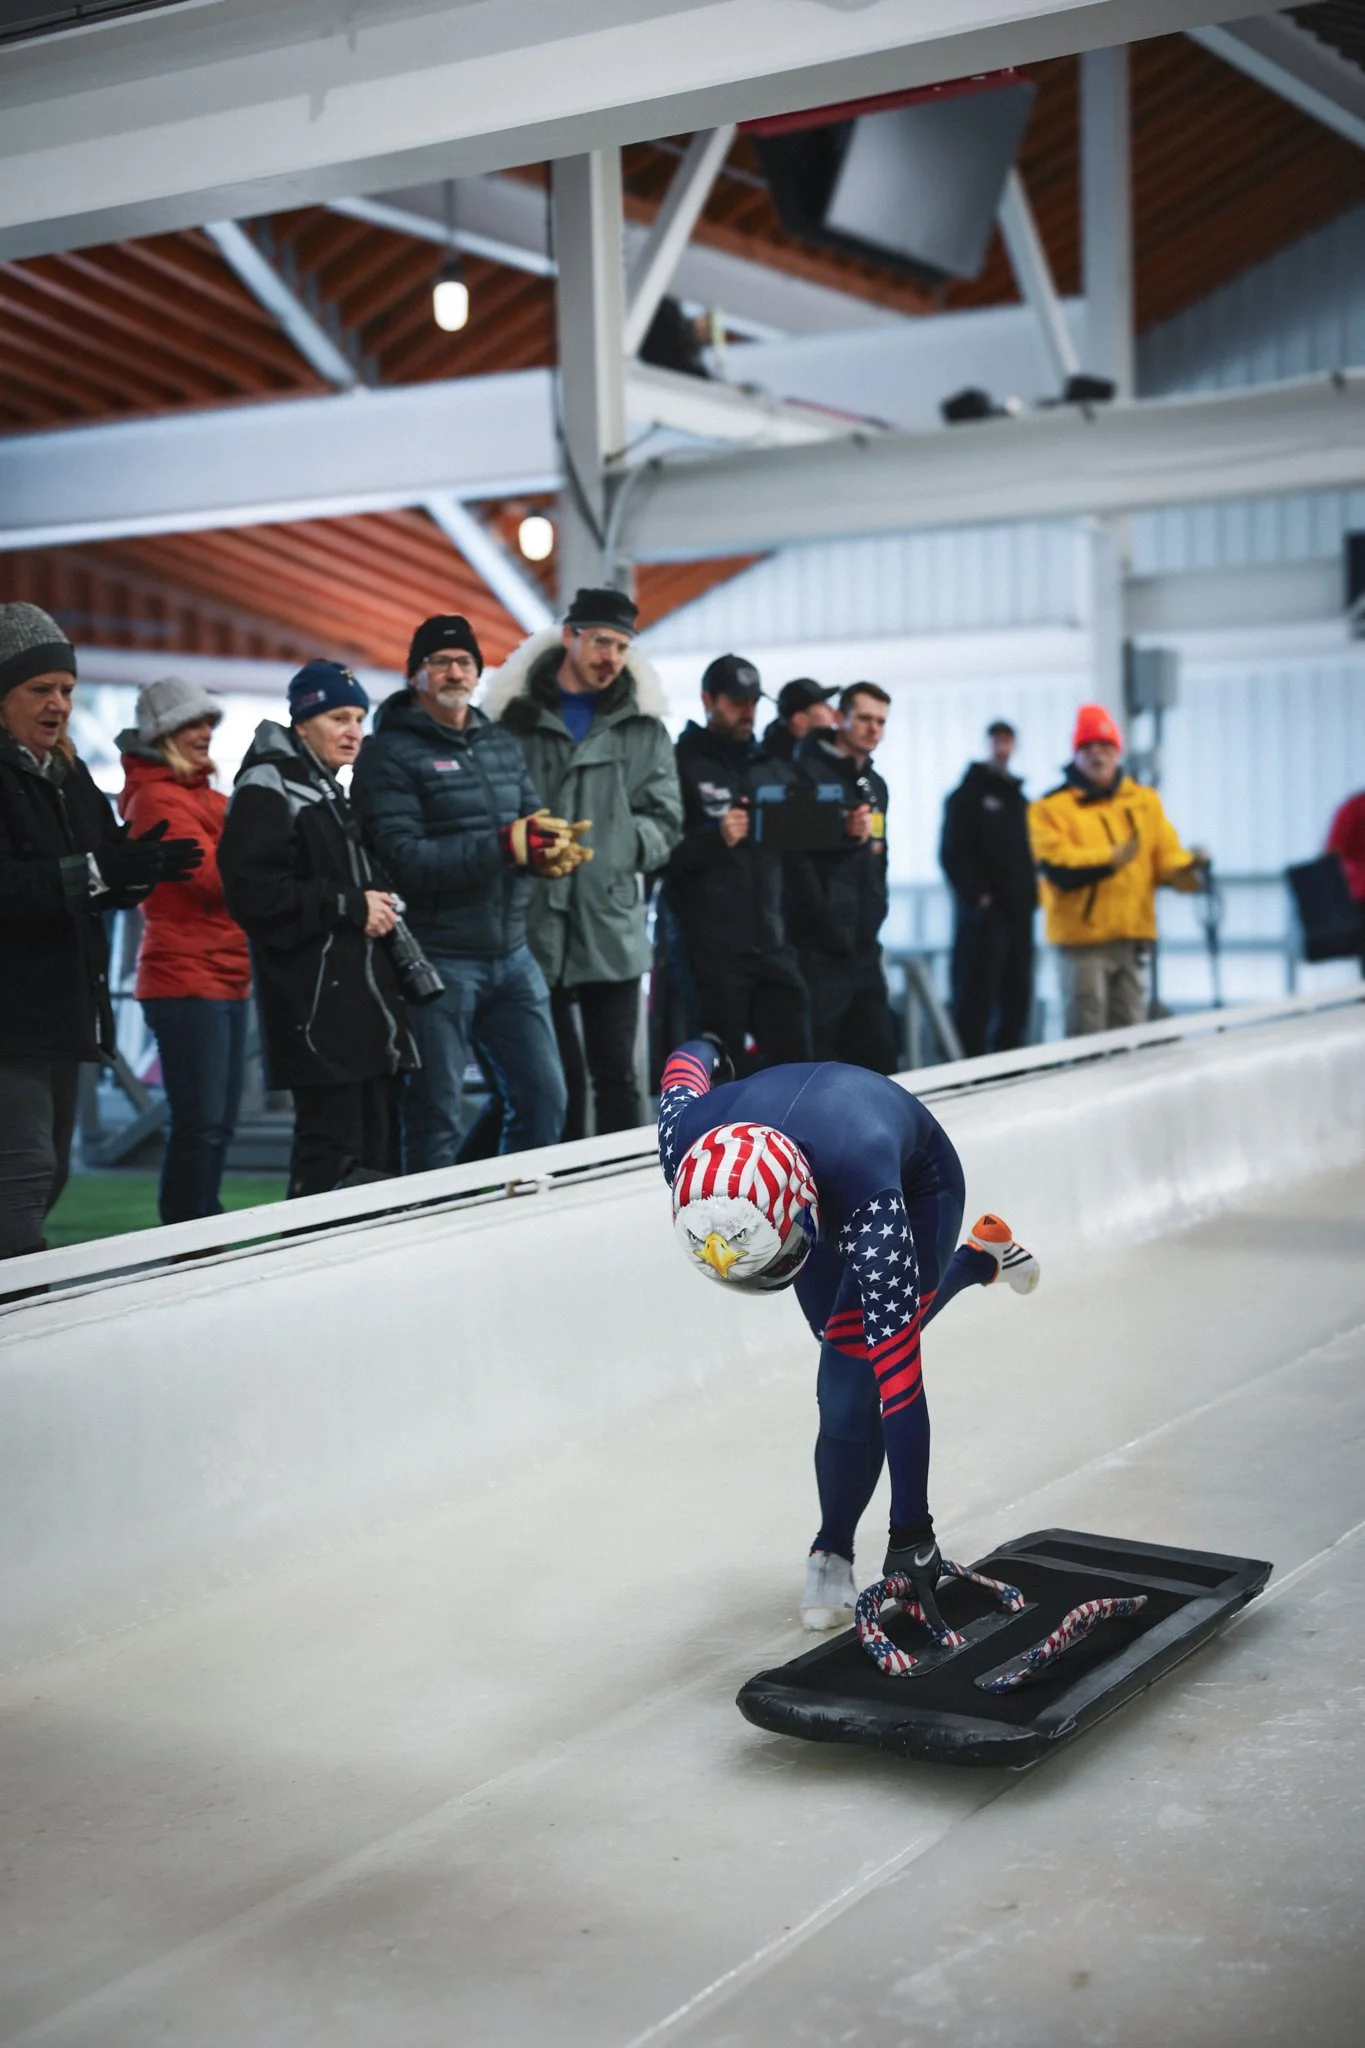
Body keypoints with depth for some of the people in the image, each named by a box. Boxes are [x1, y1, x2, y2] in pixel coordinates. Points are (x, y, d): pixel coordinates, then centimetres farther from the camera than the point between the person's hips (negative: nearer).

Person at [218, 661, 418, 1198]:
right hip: (315, 1009, -10)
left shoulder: (329, 794, 23)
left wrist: (379, 907, 13)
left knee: (373, 1149, 10)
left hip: (364, 1001, 10)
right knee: (331, 1153, -11)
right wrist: (351, 906, -17)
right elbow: (252, 893, -19)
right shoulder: (266, 790, -8)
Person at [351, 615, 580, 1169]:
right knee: (439, 1122, 1)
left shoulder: (501, 745, 15)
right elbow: (404, 860, -18)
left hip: (511, 954, 7)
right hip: (437, 960, -6)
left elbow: (535, 820, 10)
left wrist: (550, 845, -15)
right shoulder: (390, 754, -7)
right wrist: (503, 846, -22)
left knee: (544, 1097, 10)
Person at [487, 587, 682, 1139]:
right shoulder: (515, 716, 3)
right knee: (555, 1076, 6)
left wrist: (617, 845, -5)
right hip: (535, 925, -1)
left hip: (612, 924, 1)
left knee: (617, 1073, 5)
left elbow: (664, 820, 9)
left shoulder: (643, 726, 9)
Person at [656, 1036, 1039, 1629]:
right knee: (848, 1340, 21)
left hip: (913, 1184, -5)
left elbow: (900, 1377, -44)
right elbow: (687, 1058, -11)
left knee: (850, 1392, -15)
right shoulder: (685, 1141, -37)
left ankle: (832, 1556, 10)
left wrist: (911, 1531, -41)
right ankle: (981, 1257, 44)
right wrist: (706, 1052, 15)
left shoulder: (870, 1202, -48)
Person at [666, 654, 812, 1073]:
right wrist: (715, 838, -25)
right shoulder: (683, 764, -2)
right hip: (710, 946, -6)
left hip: (771, 942, 6)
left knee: (793, 1056, 4)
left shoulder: (770, 767, 18)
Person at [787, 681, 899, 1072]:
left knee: (877, 1053, 9)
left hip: (864, 947, 8)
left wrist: (875, 913, 11)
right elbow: (796, 853, -16)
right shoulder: (808, 773, -8)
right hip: (819, 947, -8)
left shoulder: (876, 786, 18)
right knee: (813, 1061, -8)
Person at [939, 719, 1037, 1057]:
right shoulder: (968, 795, 0)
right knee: (976, 995, -8)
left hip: (1018, 911, 7)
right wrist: (975, 894, -15)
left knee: (1017, 997, 7)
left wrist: (1031, 893, 10)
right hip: (983, 912, -7)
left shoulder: (1018, 797, 20)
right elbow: (952, 854, -8)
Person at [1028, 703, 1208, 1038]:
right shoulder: (1052, 807, -2)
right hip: (1082, 938, -5)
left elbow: (1167, 853, 5)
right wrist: (1109, 859, -26)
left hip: (1133, 936, 5)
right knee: (1087, 1034, -5)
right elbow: (1058, 867, -15)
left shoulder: (1144, 800, 13)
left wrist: (1190, 869, -17)